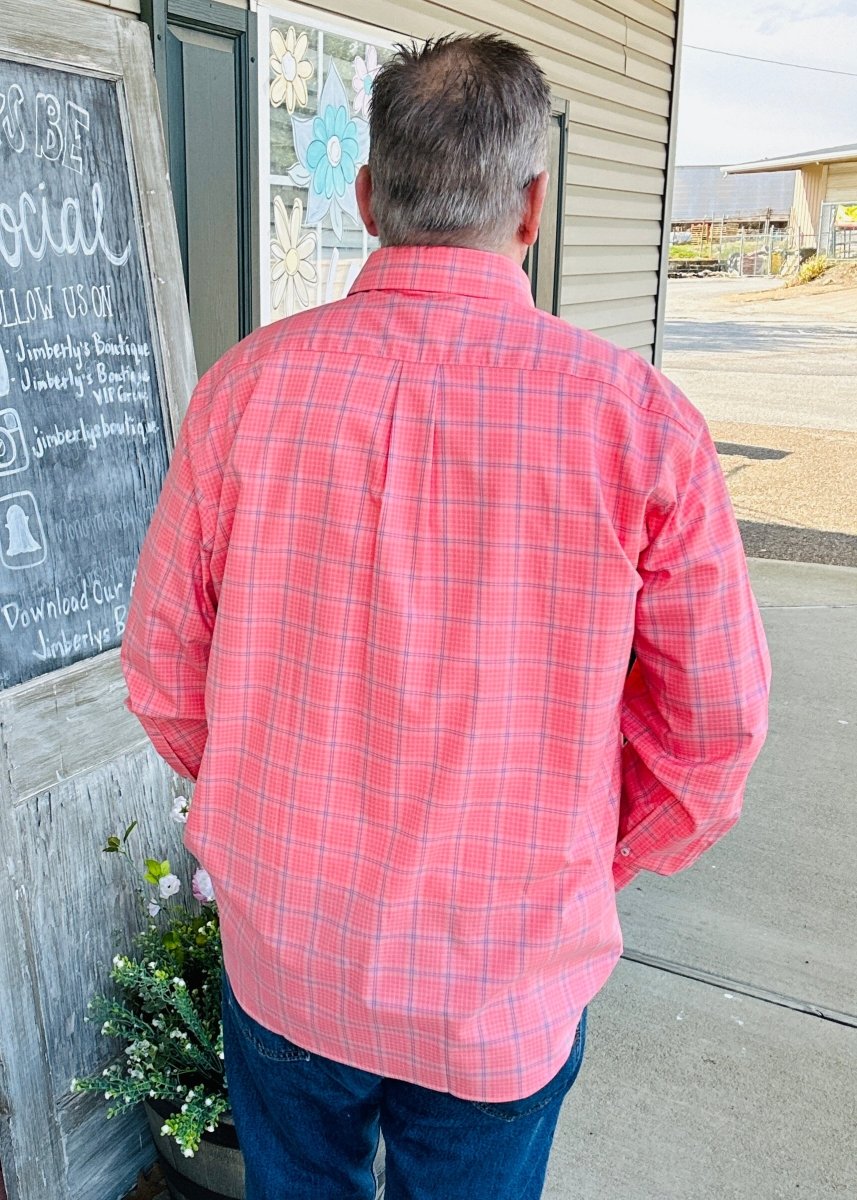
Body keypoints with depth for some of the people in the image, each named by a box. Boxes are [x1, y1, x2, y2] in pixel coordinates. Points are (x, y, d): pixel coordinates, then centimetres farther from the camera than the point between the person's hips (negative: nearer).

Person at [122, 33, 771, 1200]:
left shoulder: (249, 383, -13)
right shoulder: (637, 418, -16)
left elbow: (164, 667, -5)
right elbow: (717, 718, -9)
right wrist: (592, 867, 8)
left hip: (285, 958, 2)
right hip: (510, 983, -1)